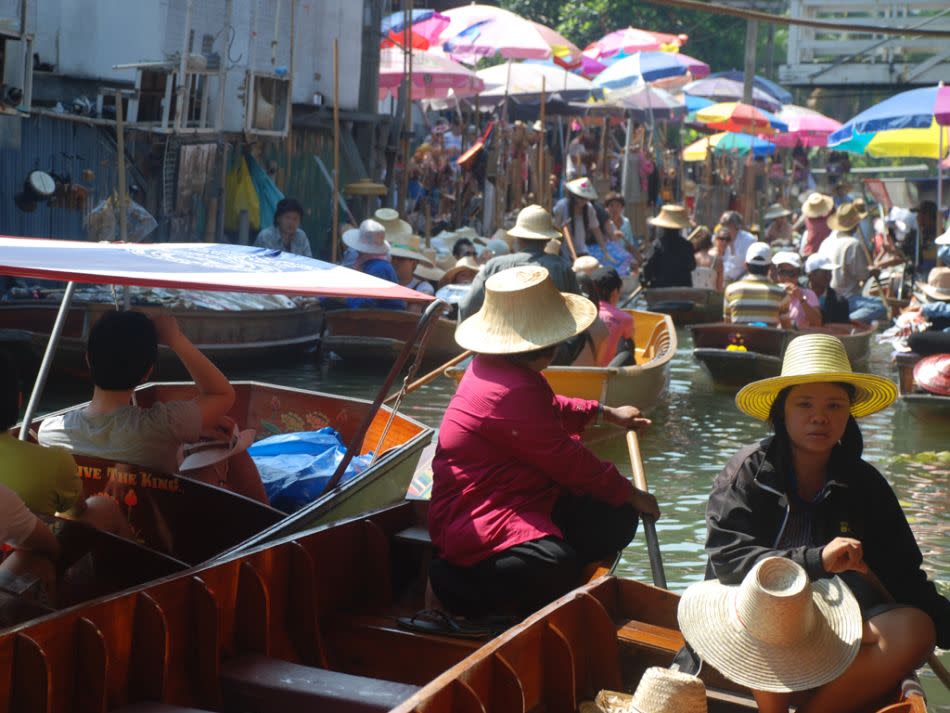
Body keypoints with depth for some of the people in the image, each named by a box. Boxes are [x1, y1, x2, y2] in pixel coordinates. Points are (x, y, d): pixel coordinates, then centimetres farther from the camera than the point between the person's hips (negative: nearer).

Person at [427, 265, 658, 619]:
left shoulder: (495, 366, 9)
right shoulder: (512, 393, -25)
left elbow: (550, 408, 33)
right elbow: (569, 461, -18)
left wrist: (605, 412, 36)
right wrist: (629, 492, -5)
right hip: (480, 520, -11)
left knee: (616, 519, 2)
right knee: (555, 566, -38)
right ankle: (460, 584, -9)